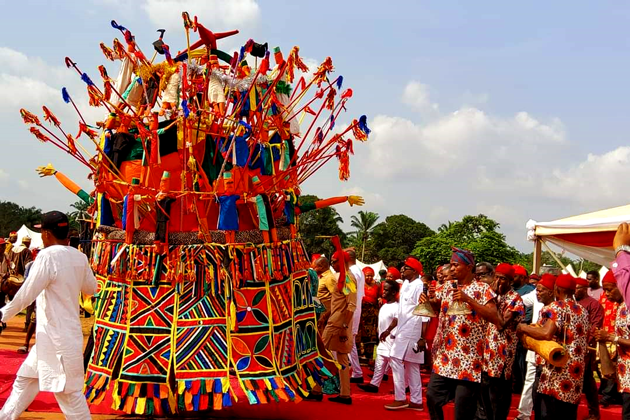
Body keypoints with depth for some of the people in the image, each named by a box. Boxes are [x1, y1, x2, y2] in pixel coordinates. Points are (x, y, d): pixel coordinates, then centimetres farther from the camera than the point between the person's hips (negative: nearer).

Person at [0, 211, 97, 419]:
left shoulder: (48, 256, -18)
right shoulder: (79, 257, 4)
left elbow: (26, 294, -18)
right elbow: (91, 288, 18)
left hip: (56, 335, -9)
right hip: (57, 333, 9)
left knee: (68, 392, -4)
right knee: (26, 377, 22)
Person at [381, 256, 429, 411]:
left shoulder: (419, 286, -14)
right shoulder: (406, 286, 15)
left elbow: (424, 314, -18)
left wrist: (423, 338, -23)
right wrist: (389, 330, 21)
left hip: (412, 330, -9)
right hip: (404, 329, 9)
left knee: (396, 359, -11)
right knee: (411, 365, 10)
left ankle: (400, 398, -6)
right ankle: (416, 401, 14)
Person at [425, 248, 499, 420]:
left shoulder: (481, 289, -8)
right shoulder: (447, 287, 10)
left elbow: (495, 318, -17)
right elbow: (436, 307, 20)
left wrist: (468, 299, -25)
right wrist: (428, 299, -3)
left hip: (468, 358, -6)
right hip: (444, 355, 6)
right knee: (432, 396, 9)